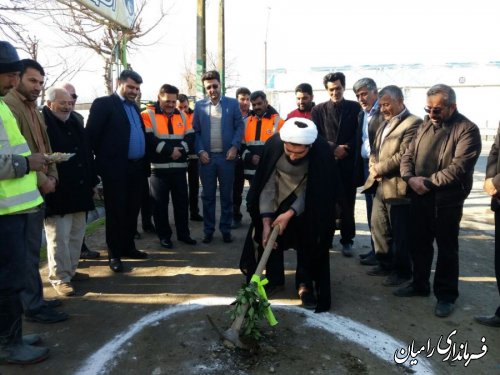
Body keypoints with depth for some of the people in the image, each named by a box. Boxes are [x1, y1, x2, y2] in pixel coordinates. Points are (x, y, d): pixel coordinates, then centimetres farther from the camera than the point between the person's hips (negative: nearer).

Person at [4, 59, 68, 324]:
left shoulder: (33, 109, 18)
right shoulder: (10, 105, -12)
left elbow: (45, 147, 20)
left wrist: (51, 177, 6)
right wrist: (41, 180, -15)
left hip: (38, 190, 9)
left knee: (32, 249, 15)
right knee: (28, 251, -2)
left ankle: (35, 299, 25)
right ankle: (32, 306, 8)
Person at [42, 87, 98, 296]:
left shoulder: (75, 122, 15)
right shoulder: (43, 123, -9)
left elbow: (86, 153, 17)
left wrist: (92, 181, 15)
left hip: (78, 189, 8)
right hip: (57, 192, -8)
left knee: (77, 233, 15)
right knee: (59, 236, -1)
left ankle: (71, 269, 28)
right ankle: (59, 277, 11)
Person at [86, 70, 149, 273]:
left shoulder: (134, 106, 18)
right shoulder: (103, 103, -5)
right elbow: (92, 134, -10)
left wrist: (145, 161, 9)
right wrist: (103, 158, -7)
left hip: (137, 167, 7)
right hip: (116, 168, -7)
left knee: (132, 211, 14)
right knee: (116, 212, 2)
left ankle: (128, 247, 27)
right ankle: (114, 254, 13)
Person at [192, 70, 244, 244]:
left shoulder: (232, 103, 3)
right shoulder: (199, 106, 6)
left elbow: (240, 126, 2)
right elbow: (195, 131, 5)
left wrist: (234, 146, -10)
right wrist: (200, 151, -7)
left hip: (226, 156, -1)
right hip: (207, 156, 1)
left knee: (226, 195, 7)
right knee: (208, 195, 8)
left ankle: (226, 229, 18)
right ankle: (208, 230, 17)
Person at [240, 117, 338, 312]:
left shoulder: (322, 152, -33)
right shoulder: (273, 145, -30)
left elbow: (314, 192, -24)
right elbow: (267, 186, -24)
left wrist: (290, 214, -31)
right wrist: (266, 222, -28)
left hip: (308, 204, -1)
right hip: (277, 200, 2)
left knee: (308, 242, -3)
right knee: (270, 237, 6)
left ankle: (306, 285, 16)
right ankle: (274, 278, 26)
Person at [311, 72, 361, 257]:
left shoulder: (355, 107, 8)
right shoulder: (318, 110, 8)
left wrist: (346, 149, -9)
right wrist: (334, 148, -10)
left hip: (348, 162, 0)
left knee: (347, 203, 3)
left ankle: (347, 240, 13)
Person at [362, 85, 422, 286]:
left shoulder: (413, 123, -13)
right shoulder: (385, 124, 18)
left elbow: (403, 155, -20)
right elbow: (375, 149, 18)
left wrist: (379, 169, -14)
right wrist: (373, 166, -2)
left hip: (397, 187, -9)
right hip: (380, 185, 9)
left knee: (400, 232, 3)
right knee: (378, 226, 17)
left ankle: (402, 271, 18)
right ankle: (385, 263, 33)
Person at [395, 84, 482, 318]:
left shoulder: (467, 129, -10)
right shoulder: (425, 125, 11)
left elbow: (459, 167, -21)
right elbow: (408, 155, 7)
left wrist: (428, 182, -19)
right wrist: (410, 178, -11)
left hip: (447, 200, -6)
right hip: (419, 197, 6)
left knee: (446, 249, 7)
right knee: (419, 243, 16)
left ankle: (446, 295, 22)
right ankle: (419, 284, 34)